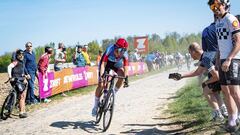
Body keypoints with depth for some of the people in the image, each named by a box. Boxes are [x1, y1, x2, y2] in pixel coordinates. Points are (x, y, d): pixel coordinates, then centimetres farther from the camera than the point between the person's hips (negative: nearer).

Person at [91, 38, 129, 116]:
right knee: (101, 85, -12)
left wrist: (126, 79, -43)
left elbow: (126, 67, -31)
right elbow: (103, 64, -39)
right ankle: (96, 105, 5)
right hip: (106, 63, -3)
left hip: (116, 64, 3)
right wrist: (101, 76, -51)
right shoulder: (109, 50, -37)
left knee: (122, 74, -29)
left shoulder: (124, 54, -29)